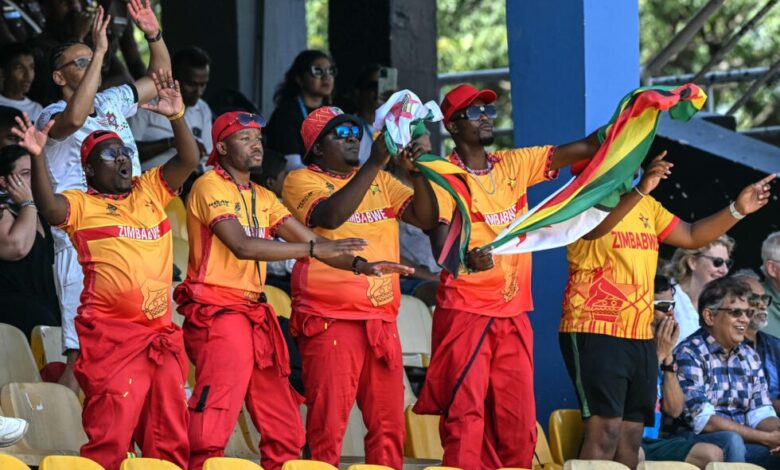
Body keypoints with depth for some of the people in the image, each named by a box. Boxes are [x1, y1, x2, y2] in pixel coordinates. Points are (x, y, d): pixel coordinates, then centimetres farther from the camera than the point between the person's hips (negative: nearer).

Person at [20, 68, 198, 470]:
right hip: (111, 335, -5)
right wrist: (37, 158, -32)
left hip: (161, 333, 5)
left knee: (168, 433, 9)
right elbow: (50, 207, -18)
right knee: (110, 432, -11)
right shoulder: (81, 205, 2)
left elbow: (188, 161, 6)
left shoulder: (151, 191, 15)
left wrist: (176, 117, -10)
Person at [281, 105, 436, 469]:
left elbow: (426, 218, 9)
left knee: (388, 423, 5)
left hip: (382, 322, 6)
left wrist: (418, 171, -7)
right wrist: (375, 163, -21)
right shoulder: (301, 180, 0)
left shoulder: (379, 181, 17)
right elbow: (332, 215, -19)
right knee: (328, 423, -8)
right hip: (329, 320, -6)